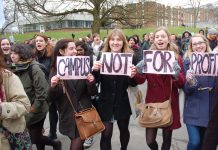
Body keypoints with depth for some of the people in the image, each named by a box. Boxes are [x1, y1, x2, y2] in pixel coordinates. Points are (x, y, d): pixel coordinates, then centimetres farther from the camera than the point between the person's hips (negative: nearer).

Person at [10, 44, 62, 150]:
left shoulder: (34, 69, -16)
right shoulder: (15, 69, 5)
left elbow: (42, 92, -20)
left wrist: (33, 110, -16)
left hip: (36, 112, -6)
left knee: (35, 138, 4)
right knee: (35, 137, 12)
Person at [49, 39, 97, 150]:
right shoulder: (55, 70, -2)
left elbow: (92, 93, 0)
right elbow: (53, 98, -4)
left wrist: (91, 83, -20)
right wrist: (53, 87, -24)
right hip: (67, 116, 1)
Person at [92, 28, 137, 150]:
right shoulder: (102, 57, -4)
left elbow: (133, 84, -4)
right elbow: (96, 81, -5)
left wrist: (133, 76, -25)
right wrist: (95, 70, -24)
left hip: (122, 103, 1)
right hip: (105, 103, -1)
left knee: (124, 130, 22)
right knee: (106, 134, 3)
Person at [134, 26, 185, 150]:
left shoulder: (177, 58, -1)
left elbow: (181, 84, -3)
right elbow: (140, 81, -2)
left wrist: (177, 75, -23)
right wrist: (140, 71, -22)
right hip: (152, 102, 1)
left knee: (167, 139, 10)